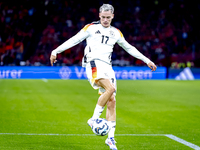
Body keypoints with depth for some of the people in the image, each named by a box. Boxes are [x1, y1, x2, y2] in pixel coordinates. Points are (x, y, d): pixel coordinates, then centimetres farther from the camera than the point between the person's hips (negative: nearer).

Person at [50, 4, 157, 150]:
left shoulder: (116, 33, 19)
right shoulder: (91, 28, 6)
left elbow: (130, 48, 29)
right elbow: (74, 40, 4)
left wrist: (147, 61, 29)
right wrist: (55, 51, -1)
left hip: (107, 66, 5)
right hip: (94, 64, -5)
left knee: (112, 101, -3)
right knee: (110, 88, -30)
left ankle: (111, 138, 3)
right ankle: (94, 119, -19)